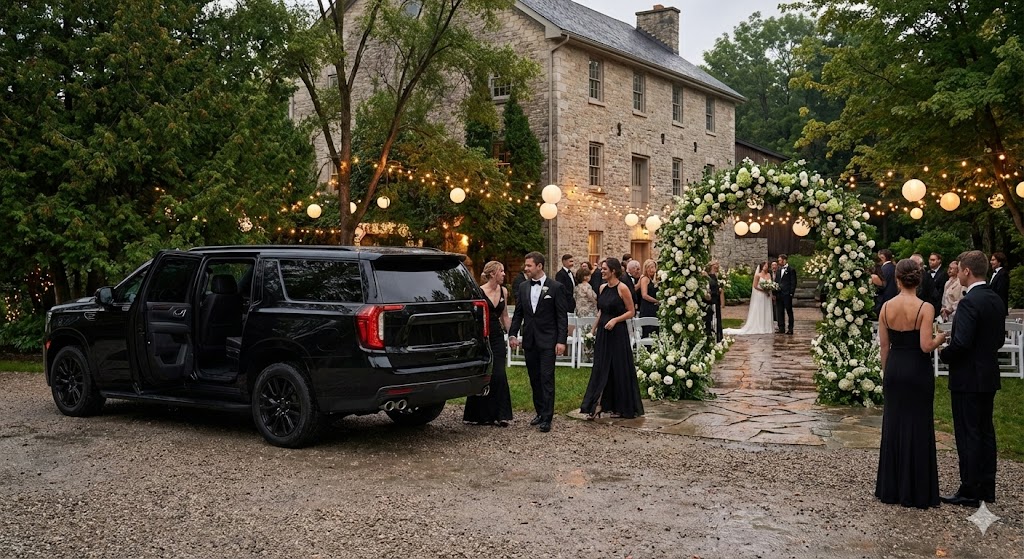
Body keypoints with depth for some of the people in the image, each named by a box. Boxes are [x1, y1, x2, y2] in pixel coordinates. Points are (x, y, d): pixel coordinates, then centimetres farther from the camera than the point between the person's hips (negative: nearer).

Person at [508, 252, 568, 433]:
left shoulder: (555, 287, -5)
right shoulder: (523, 287, 9)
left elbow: (562, 316, -6)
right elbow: (518, 314, 13)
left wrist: (561, 340, -13)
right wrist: (512, 334, 2)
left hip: (548, 341, -5)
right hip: (529, 341, 5)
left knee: (547, 379, -6)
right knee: (534, 379, 11)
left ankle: (547, 418, -5)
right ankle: (540, 413, 21)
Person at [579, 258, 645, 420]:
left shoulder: (622, 288, -11)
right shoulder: (603, 288, 9)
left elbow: (631, 312, -8)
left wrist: (615, 320, -19)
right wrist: (594, 329, 18)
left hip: (617, 333, -6)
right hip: (602, 333, 6)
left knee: (619, 369, 3)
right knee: (600, 369, 5)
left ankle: (622, 407, 15)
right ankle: (596, 406, 7)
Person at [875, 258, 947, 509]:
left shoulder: (886, 307, -1)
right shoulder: (925, 307, -13)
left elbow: (884, 345, 4)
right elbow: (926, 346, -18)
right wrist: (940, 339, 3)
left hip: (893, 368, 4)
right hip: (918, 370, -4)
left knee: (892, 424, 13)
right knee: (917, 426, 5)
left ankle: (890, 488, 20)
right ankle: (916, 492, 12)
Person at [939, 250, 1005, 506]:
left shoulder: (969, 302, -21)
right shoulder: (996, 300, 8)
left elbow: (961, 343, -26)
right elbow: (998, 339, 15)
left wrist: (943, 353, -8)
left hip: (968, 378, -9)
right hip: (989, 377, 9)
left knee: (968, 435, -2)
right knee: (985, 432, 15)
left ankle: (969, 492, 5)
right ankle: (987, 489, 23)